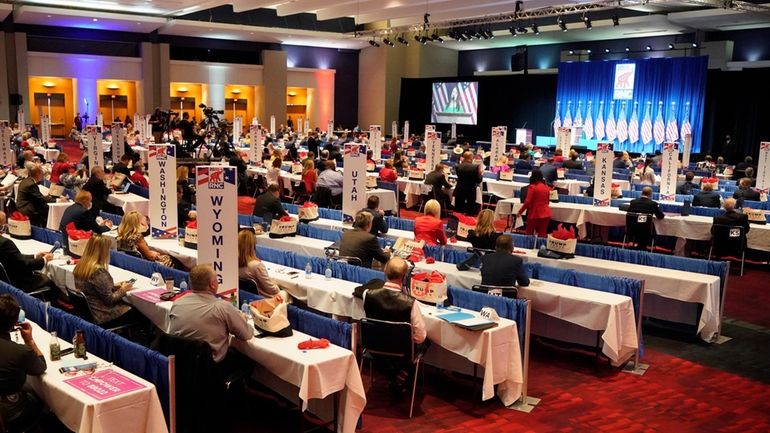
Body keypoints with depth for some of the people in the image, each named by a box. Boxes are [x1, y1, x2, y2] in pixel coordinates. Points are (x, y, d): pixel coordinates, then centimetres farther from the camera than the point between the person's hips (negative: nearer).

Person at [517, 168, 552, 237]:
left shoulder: (532, 187, -10)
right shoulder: (547, 187, 7)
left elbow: (527, 202, -14)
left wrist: (520, 211, -4)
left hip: (534, 213, -5)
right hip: (545, 214, 5)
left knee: (529, 234, 8)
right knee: (542, 235, 6)